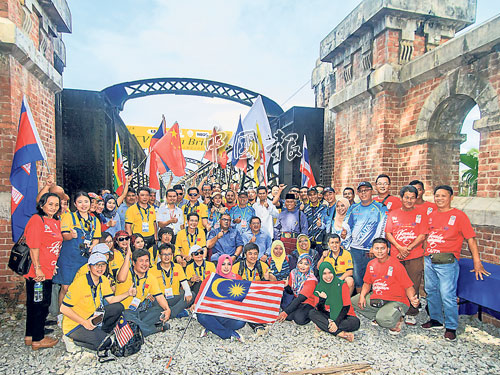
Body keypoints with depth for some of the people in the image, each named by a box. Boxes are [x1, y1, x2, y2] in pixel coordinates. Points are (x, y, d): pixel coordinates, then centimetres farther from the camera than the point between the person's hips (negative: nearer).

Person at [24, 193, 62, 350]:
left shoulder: (56, 222, 13)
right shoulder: (37, 220, -14)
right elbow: (33, 247, -19)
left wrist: (54, 265, 17)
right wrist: (38, 269, -21)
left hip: (47, 272, 9)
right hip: (37, 273, -9)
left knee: (43, 304, 18)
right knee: (39, 305, 3)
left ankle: (30, 336, 33)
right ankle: (37, 339, 18)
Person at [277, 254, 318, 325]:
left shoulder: (311, 280, -23)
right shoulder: (294, 273, -4)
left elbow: (301, 298, -28)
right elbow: (290, 291, 5)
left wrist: (286, 312, -32)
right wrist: (286, 286, -20)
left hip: (309, 303, -5)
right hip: (296, 300, 5)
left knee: (299, 319, -29)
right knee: (287, 316, -21)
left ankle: (310, 315, -2)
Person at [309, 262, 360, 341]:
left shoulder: (342, 285, -11)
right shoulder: (319, 287, -2)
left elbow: (346, 307, -13)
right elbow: (319, 309, -5)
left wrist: (336, 322, -25)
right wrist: (322, 300, -27)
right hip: (328, 315, 3)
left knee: (355, 322, -33)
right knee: (312, 313, -22)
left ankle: (323, 325, -25)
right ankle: (340, 333, -30)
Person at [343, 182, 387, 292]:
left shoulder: (380, 208, 1)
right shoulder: (353, 208, 13)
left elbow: (383, 230, -4)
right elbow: (346, 226, 19)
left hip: (373, 251, -3)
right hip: (355, 250, 3)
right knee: (357, 278, 7)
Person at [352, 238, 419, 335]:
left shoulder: (396, 265, -13)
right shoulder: (371, 264, 5)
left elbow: (408, 286, -12)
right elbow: (367, 283, 15)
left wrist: (412, 299, -33)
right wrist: (362, 296, -2)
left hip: (396, 301, -6)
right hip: (376, 299, 6)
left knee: (383, 319, -35)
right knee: (351, 302, -6)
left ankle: (397, 320, 1)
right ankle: (376, 317, 4)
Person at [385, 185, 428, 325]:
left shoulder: (421, 214, 4)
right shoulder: (393, 214, 9)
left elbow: (422, 236, -2)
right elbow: (388, 233, 4)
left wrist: (408, 248, -11)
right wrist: (400, 248, -9)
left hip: (415, 257, -1)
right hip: (396, 256, 2)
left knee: (413, 285, 2)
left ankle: (411, 314, 18)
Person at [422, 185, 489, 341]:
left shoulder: (458, 215, -3)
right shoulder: (431, 215, 12)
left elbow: (470, 239, -5)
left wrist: (477, 262, -8)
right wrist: (425, 257, 15)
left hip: (447, 262, -5)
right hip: (429, 260, 6)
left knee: (447, 295, -4)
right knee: (431, 291, 14)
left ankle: (451, 327, 13)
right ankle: (436, 319, 31)